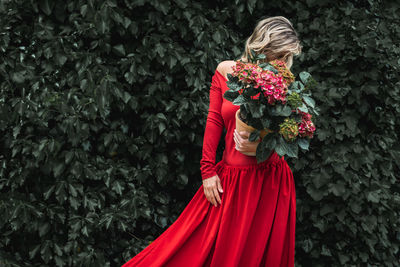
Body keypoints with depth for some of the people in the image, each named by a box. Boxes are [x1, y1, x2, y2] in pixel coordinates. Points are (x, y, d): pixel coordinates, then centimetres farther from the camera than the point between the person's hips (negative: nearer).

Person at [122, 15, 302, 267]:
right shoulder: (226, 71, 2)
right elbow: (214, 121, 0)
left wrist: (260, 148, -21)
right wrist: (208, 170, -4)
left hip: (269, 182, 0)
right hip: (230, 178, 0)